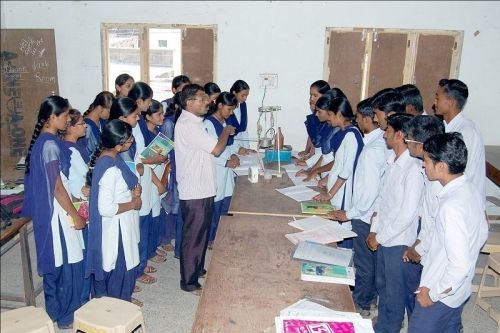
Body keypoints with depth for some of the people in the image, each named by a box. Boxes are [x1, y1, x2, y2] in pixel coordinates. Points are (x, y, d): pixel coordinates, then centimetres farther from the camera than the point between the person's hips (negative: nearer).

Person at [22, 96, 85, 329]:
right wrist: (75, 215, -15)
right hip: (57, 213, -10)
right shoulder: (50, 144, -21)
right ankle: (66, 316, 18)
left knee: (55, 263, 20)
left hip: (48, 211, 10)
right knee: (67, 264, 4)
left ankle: (55, 310, 34)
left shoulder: (42, 140, 8)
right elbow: (57, 187, -21)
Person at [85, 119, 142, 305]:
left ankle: (124, 296, 42)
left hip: (122, 223, 9)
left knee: (124, 264, 24)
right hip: (116, 226, -9)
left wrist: (132, 192, -2)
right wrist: (132, 204, -17)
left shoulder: (110, 156, -1)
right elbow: (106, 208, -30)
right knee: (119, 266, 10)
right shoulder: (110, 169, -30)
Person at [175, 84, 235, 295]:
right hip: (195, 191, -10)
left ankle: (197, 269, 38)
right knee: (194, 236, 2)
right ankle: (189, 282, 15)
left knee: (201, 232, 21)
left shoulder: (194, 122, 12)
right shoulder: (187, 125, -21)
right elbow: (216, 149, -21)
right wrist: (226, 132, -6)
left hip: (202, 188, 10)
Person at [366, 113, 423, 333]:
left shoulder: (413, 169, -23)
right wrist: (374, 230, 5)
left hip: (400, 242, -8)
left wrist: (380, 237, -14)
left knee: (396, 293, 11)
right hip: (384, 238, 8)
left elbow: (407, 214, -23)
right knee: (382, 285, 23)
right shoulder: (392, 161, 2)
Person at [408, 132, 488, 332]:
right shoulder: (470, 190, -4)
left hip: (439, 295, -8)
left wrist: (433, 293, -17)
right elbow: (482, 235, 11)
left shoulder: (452, 206, -32)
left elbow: (460, 265, -31)